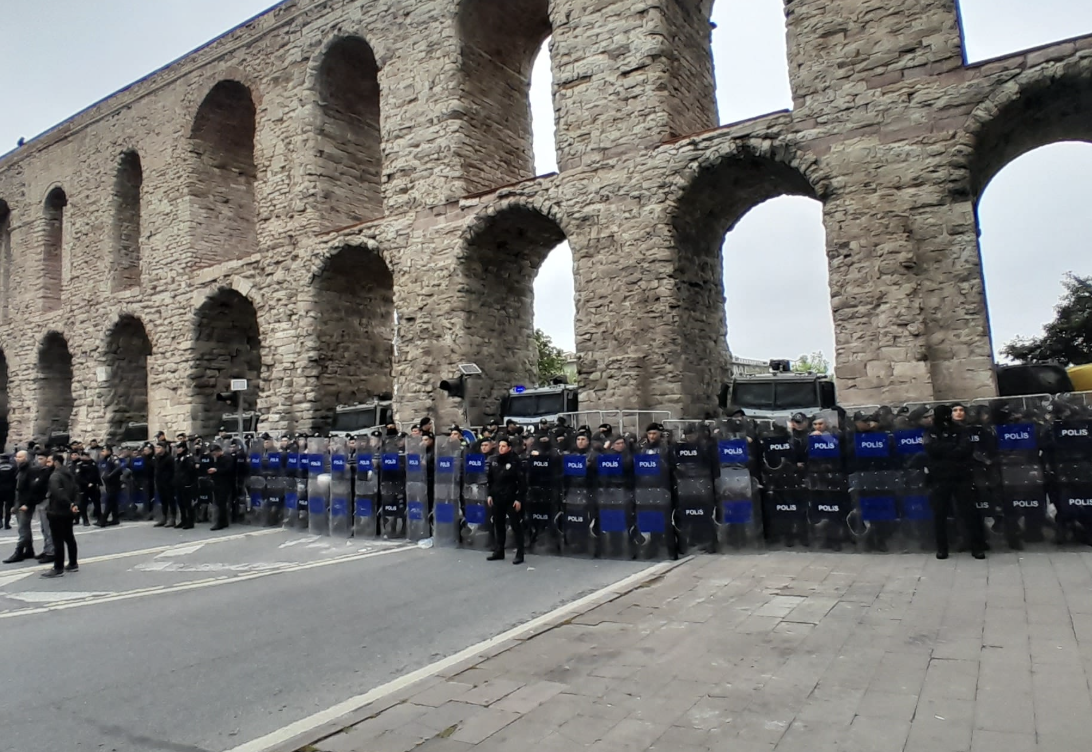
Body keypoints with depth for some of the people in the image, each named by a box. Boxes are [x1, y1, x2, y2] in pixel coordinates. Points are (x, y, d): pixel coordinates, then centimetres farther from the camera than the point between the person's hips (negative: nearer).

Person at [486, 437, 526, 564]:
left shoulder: (515, 461, -9)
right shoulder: (493, 461, 6)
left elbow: (522, 481, -11)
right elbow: (489, 479, 14)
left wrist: (519, 499, -14)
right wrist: (489, 495, 6)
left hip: (511, 499, -6)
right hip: (497, 499, 6)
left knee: (516, 526, -2)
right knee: (498, 526, 13)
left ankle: (519, 554, 3)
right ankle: (498, 552, 24)